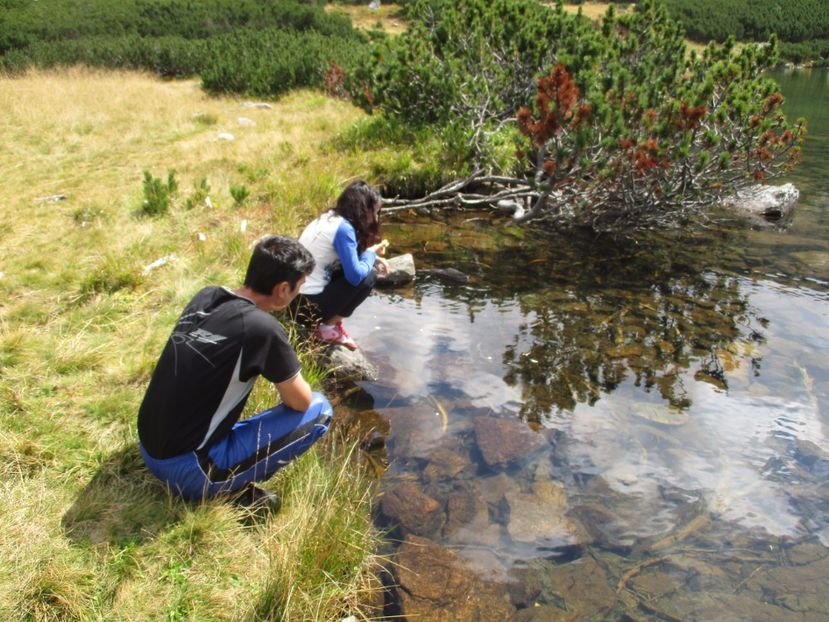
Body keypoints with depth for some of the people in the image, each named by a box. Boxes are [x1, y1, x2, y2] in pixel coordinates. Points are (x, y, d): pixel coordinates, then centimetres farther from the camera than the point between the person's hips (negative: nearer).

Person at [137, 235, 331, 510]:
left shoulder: (205, 297, 0)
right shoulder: (262, 328, -22)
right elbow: (300, 402, -9)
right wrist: (287, 380, 13)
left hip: (148, 449, 8)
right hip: (186, 469, -8)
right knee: (319, 410, -5)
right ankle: (235, 487, -1)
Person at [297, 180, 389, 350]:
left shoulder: (329, 218, 10)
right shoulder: (343, 228, -18)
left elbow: (347, 258, 24)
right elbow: (355, 275, -20)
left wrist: (372, 258, 8)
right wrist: (371, 253, -2)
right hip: (308, 302, -9)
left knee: (363, 268, 13)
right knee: (368, 276, -6)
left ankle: (328, 320, 10)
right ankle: (328, 327, 0)